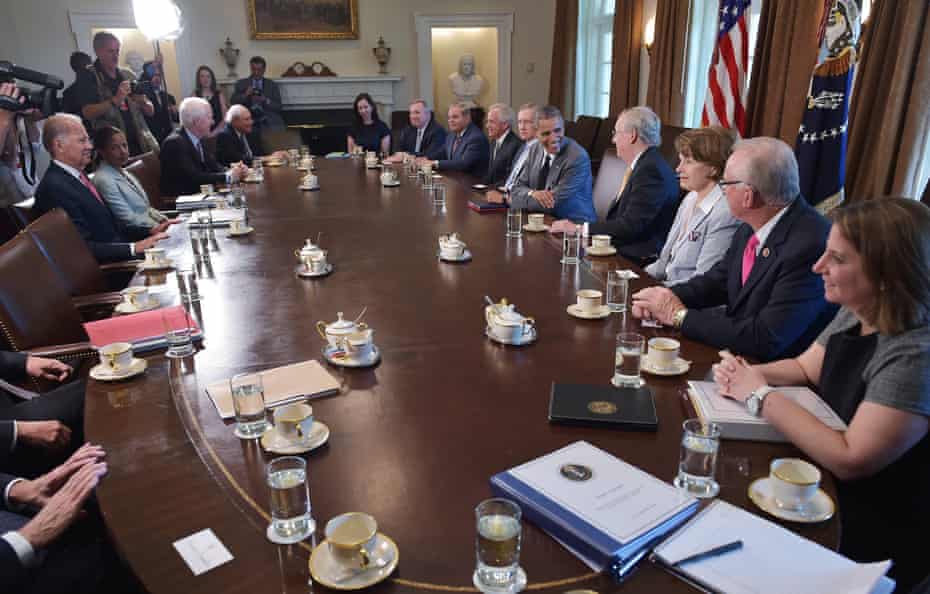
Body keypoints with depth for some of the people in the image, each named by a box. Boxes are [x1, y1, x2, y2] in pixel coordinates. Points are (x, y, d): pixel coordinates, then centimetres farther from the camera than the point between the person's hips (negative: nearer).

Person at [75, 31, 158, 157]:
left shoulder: (128, 75, 15)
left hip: (142, 143, 4)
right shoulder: (88, 76, 2)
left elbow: (150, 111, 16)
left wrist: (143, 102, -6)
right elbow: (87, 112, -10)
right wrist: (115, 100, -20)